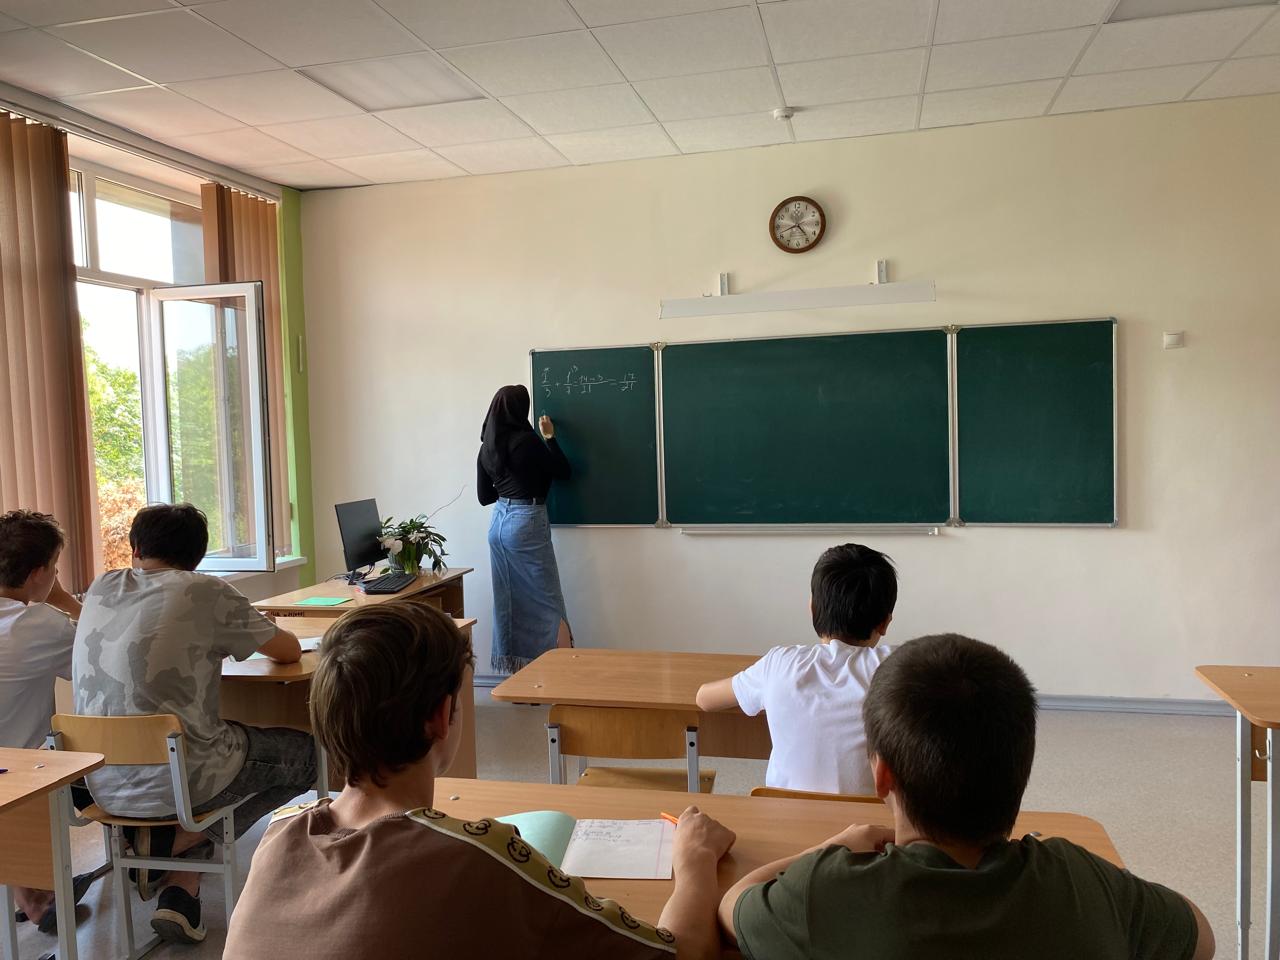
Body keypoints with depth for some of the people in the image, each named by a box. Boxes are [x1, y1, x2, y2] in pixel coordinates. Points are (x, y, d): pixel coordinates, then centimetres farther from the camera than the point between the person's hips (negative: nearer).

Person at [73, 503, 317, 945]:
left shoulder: (101, 589, 6)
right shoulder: (208, 593, -8)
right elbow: (289, 650, 3)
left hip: (104, 785, 7)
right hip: (177, 782, -6)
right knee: (308, 752, 13)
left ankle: (181, 892, 18)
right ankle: (175, 840, 4)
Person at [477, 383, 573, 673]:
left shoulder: (486, 447, 7)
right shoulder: (526, 440, -13)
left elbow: (484, 496, 13)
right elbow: (563, 472, -2)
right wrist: (549, 437, 7)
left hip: (498, 524, 7)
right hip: (527, 523, -7)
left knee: (510, 601, 12)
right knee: (545, 603, -1)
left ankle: (515, 667, 18)